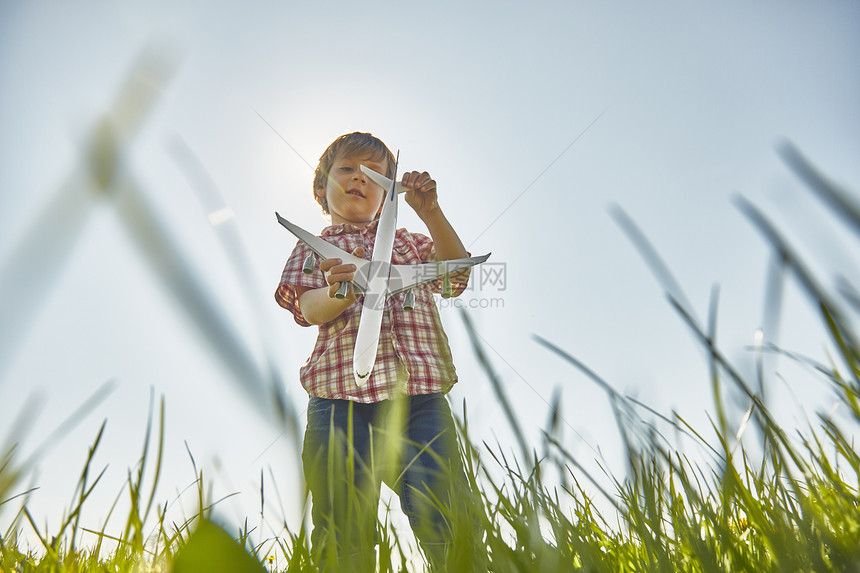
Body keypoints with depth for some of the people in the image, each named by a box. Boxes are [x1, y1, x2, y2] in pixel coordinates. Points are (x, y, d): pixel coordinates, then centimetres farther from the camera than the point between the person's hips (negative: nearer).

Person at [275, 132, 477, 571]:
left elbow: (457, 273, 6)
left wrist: (431, 212, -8)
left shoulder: (410, 243, 24)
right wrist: (339, 293, -27)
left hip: (421, 401, 1)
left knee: (448, 530, -7)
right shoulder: (313, 249, 17)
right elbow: (308, 308, -3)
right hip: (342, 403, -1)